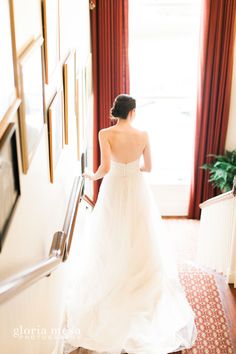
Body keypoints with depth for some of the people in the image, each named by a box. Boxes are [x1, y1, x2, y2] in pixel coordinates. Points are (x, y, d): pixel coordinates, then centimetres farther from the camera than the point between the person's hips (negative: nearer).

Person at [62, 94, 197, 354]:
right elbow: (148, 167, 0)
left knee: (111, 240, 19)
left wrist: (92, 176, -4)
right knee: (140, 242, 17)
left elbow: (105, 168, -25)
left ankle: (111, 282, 35)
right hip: (137, 190, 1)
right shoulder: (143, 135, -11)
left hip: (114, 190, 0)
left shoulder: (105, 134, -17)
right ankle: (142, 281, 31)